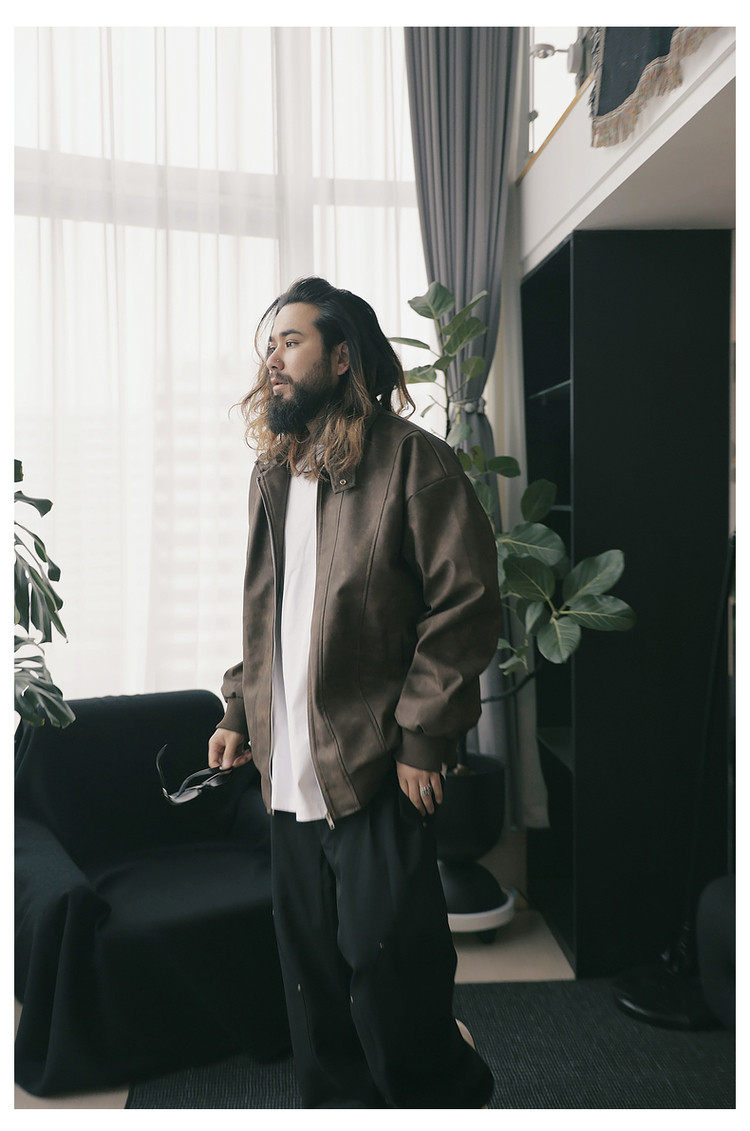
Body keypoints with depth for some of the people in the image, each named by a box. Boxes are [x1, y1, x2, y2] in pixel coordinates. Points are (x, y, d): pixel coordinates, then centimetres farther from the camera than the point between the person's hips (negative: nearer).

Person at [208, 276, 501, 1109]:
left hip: (376, 768, -7)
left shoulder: (409, 458, -8)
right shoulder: (272, 473, 14)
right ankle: (338, 1104, 35)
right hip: (289, 769, 7)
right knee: (314, 977, 16)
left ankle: (446, 1099, 26)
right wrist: (240, 714, 12)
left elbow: (465, 601, -12)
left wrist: (422, 737, -14)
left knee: (385, 969, 1)